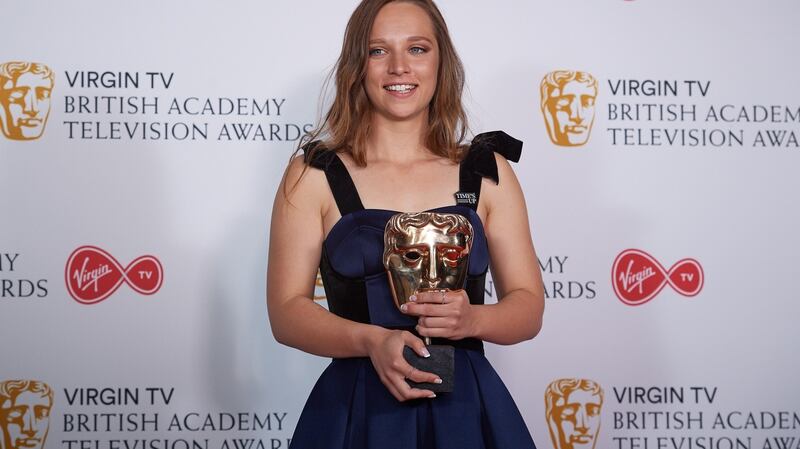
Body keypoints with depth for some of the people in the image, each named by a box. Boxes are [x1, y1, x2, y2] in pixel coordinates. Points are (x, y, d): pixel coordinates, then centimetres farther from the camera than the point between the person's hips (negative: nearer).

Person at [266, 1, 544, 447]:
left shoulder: (487, 172, 5)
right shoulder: (314, 176, 0)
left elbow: (529, 307, 5)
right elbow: (287, 310, -4)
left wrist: (471, 319, -15)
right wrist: (372, 340, -21)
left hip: (467, 410, 2)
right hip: (356, 410, -1)